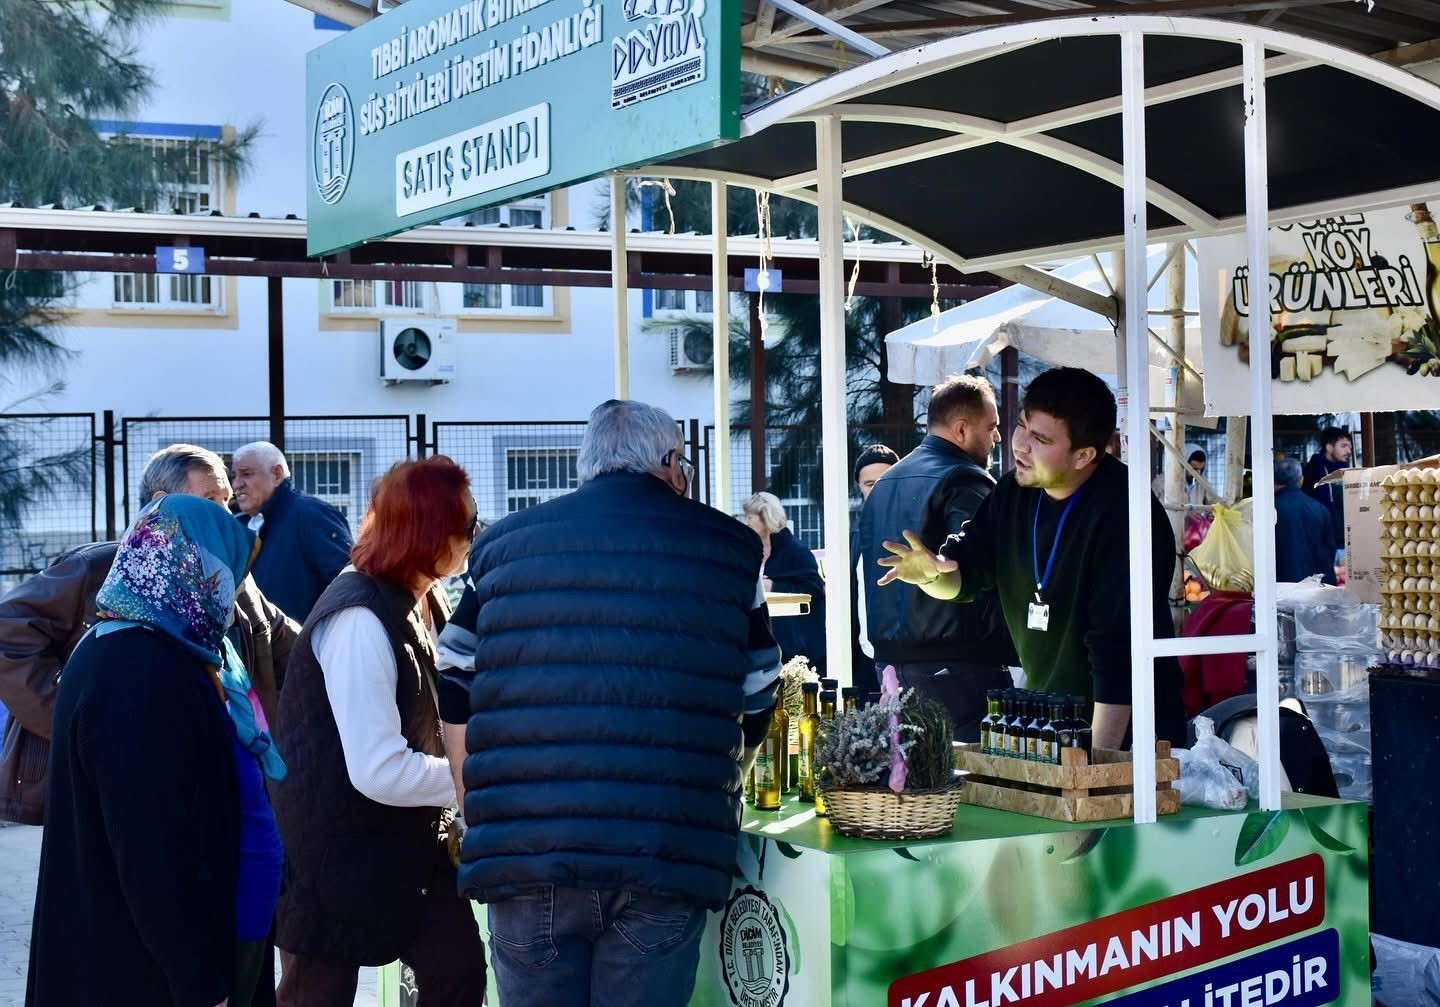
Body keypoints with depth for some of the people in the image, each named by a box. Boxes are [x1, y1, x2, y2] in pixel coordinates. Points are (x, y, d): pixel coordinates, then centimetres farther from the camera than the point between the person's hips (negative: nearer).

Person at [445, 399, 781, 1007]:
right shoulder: (727, 547, 9)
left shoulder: (503, 544, 14)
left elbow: (449, 699, 15)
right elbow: (757, 703, 15)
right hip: (663, 859, -1)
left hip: (524, 854, 2)